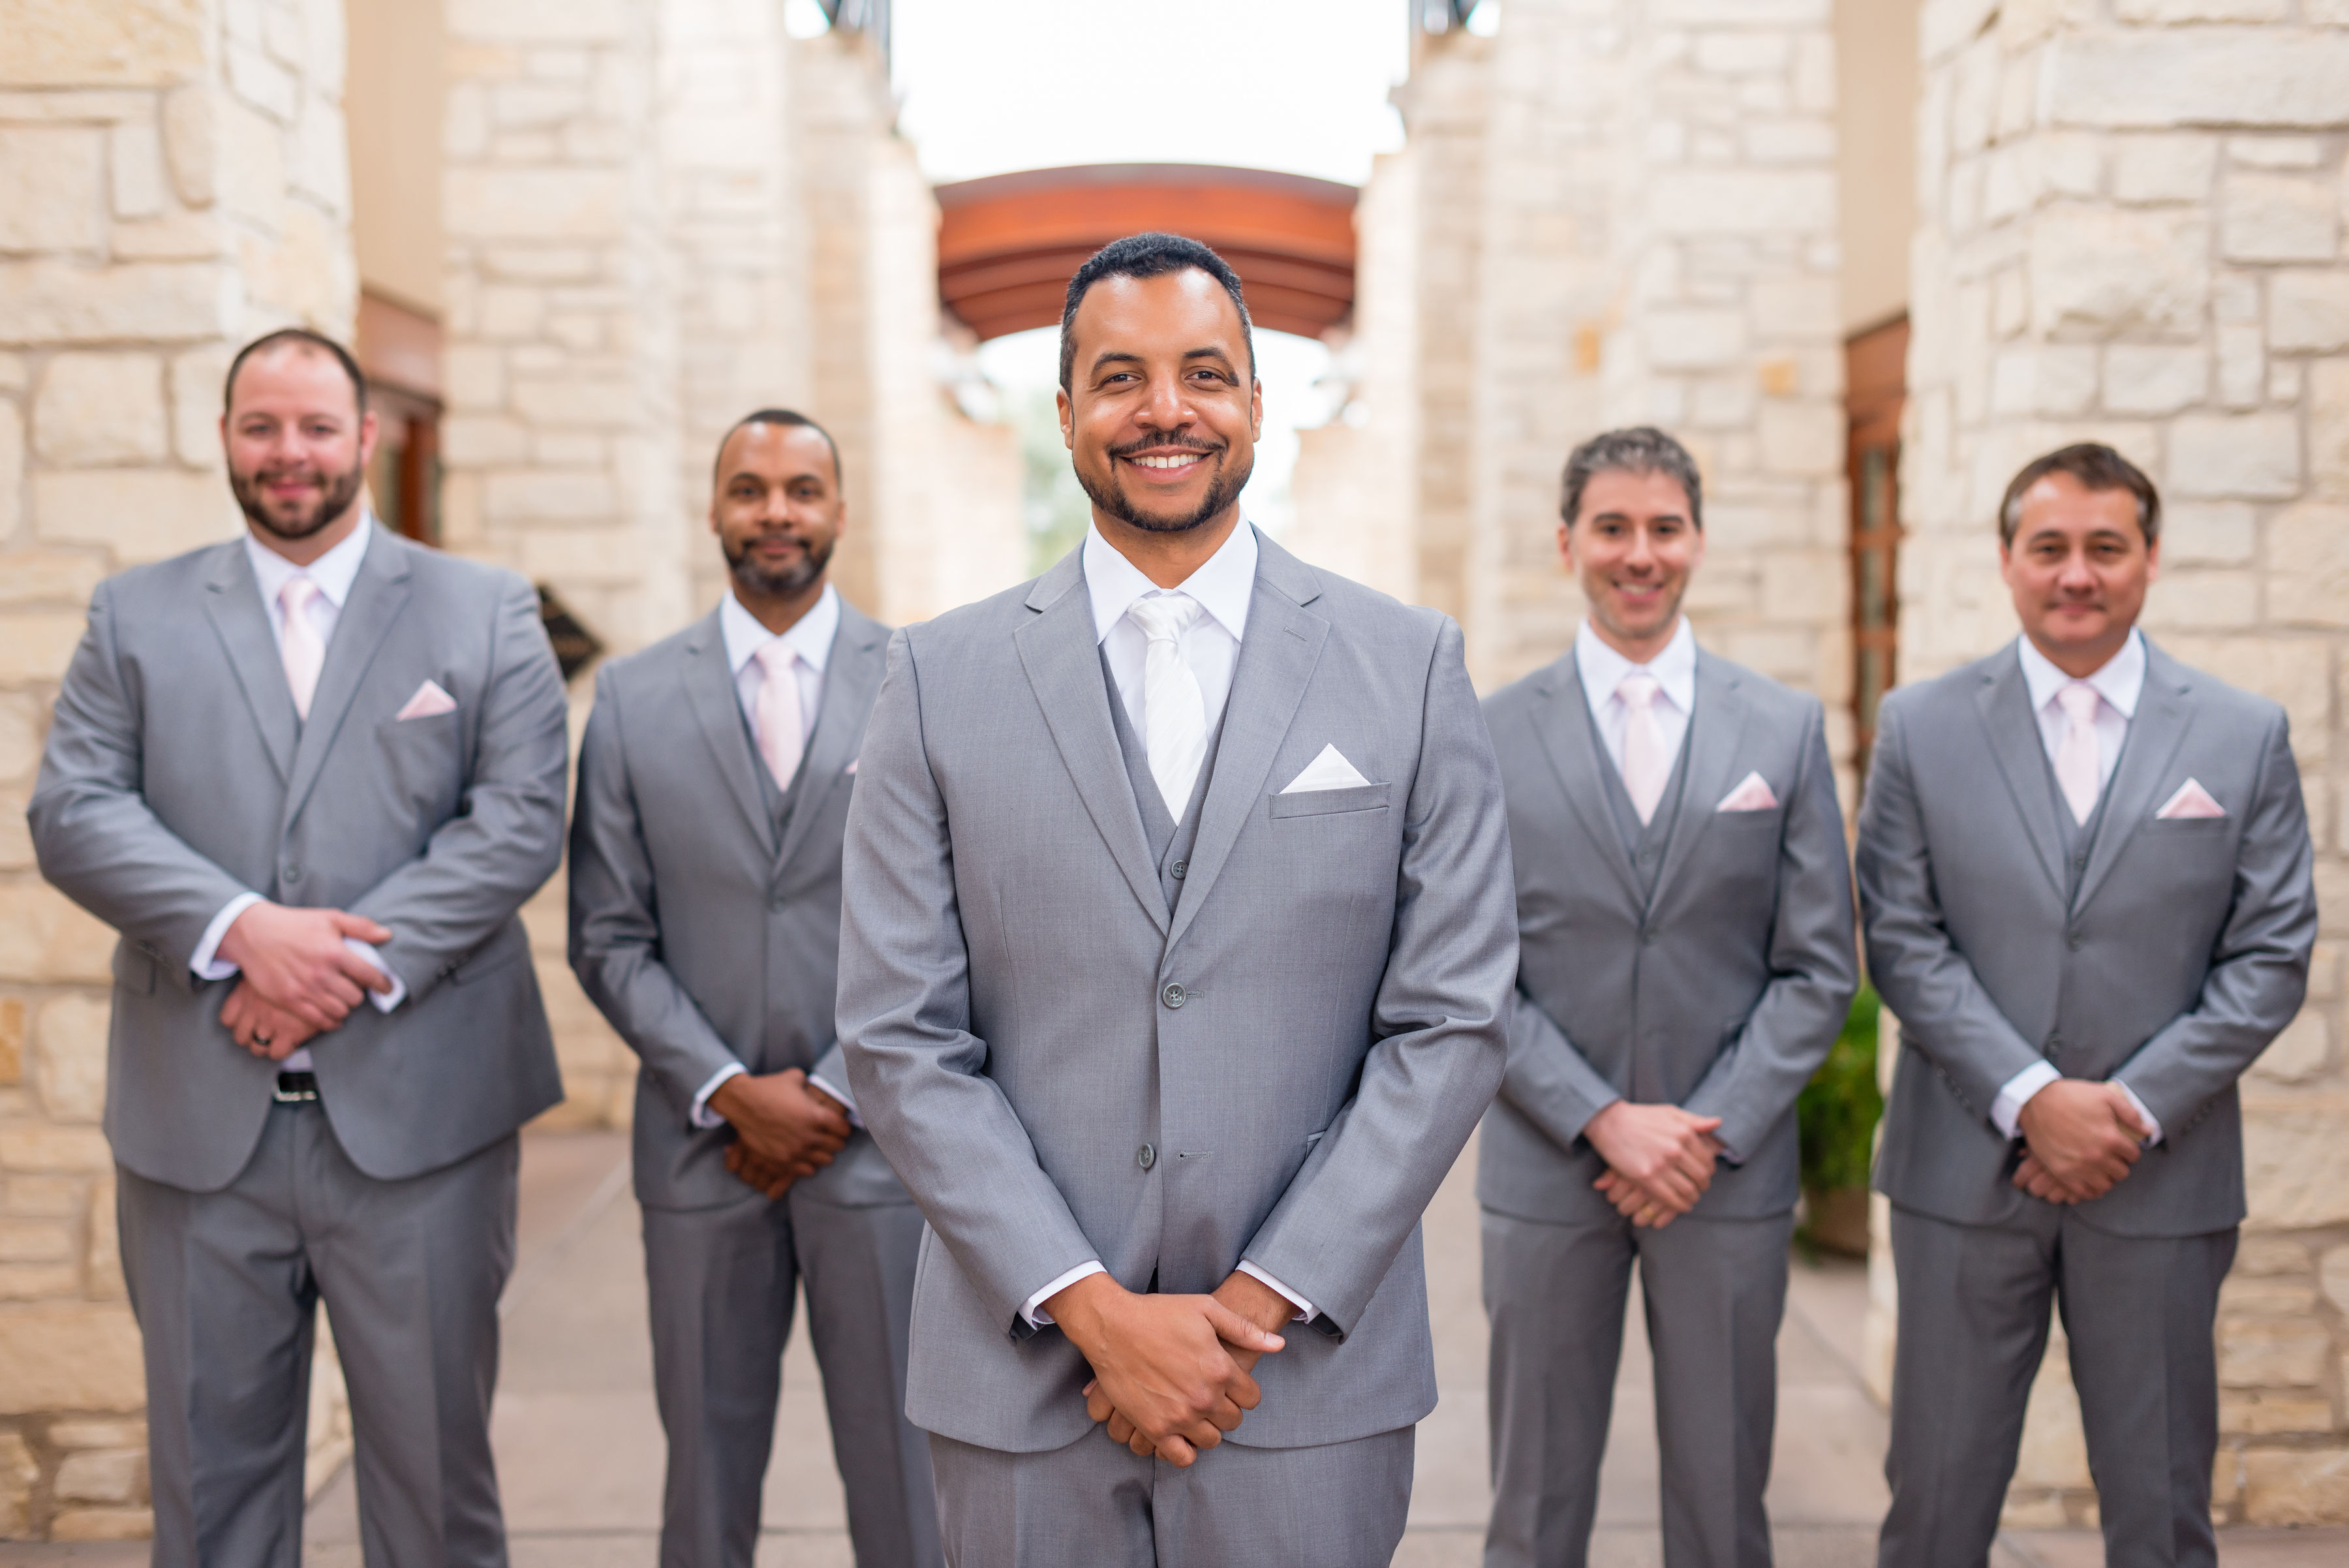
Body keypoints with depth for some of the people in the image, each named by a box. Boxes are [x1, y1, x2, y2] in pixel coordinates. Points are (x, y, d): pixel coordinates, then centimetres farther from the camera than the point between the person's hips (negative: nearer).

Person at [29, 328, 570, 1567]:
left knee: (434, 1460, 8)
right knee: (210, 1467, 12)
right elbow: (72, 812, 0)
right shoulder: (135, 615, 11)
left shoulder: (486, 613, 6)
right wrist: (242, 930, -16)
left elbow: (520, 821, -4)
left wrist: (358, 967, -16)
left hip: (417, 1118, -1)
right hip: (199, 1125, 2)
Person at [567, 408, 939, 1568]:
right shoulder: (632, 697, 4)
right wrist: (732, 1093, -9)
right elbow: (608, 940, 2)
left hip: (879, 1138, -1)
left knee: (901, 1472, 7)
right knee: (708, 1470, 12)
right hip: (701, 1147, 1)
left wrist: (837, 1092, -8)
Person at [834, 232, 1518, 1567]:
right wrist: (1096, 1308, -10)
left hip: (1312, 1374, 0)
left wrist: (1262, 1301, -9)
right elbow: (902, 1041, -2)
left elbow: (1454, 1020, -3)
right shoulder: (942, 679, 1)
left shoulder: (1411, 665, 0)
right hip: (1023, 1371, 1)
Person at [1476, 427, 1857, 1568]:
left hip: (1730, 1173, 1)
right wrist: (1603, 1121, -12)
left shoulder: (1786, 729, 4)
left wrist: (1709, 1134, -9)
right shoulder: (1494, 736, 0)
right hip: (1546, 1172, -1)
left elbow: (1819, 968, 1)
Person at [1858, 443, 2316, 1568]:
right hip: (1965, 1170, 0)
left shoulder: (2244, 736, 4)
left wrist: (2136, 1110, -10)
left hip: (2161, 1176, 1)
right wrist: (2030, 1098, -13)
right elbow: (1902, 941, -3)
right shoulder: (1922, 728, 2)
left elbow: (2271, 957, 0)